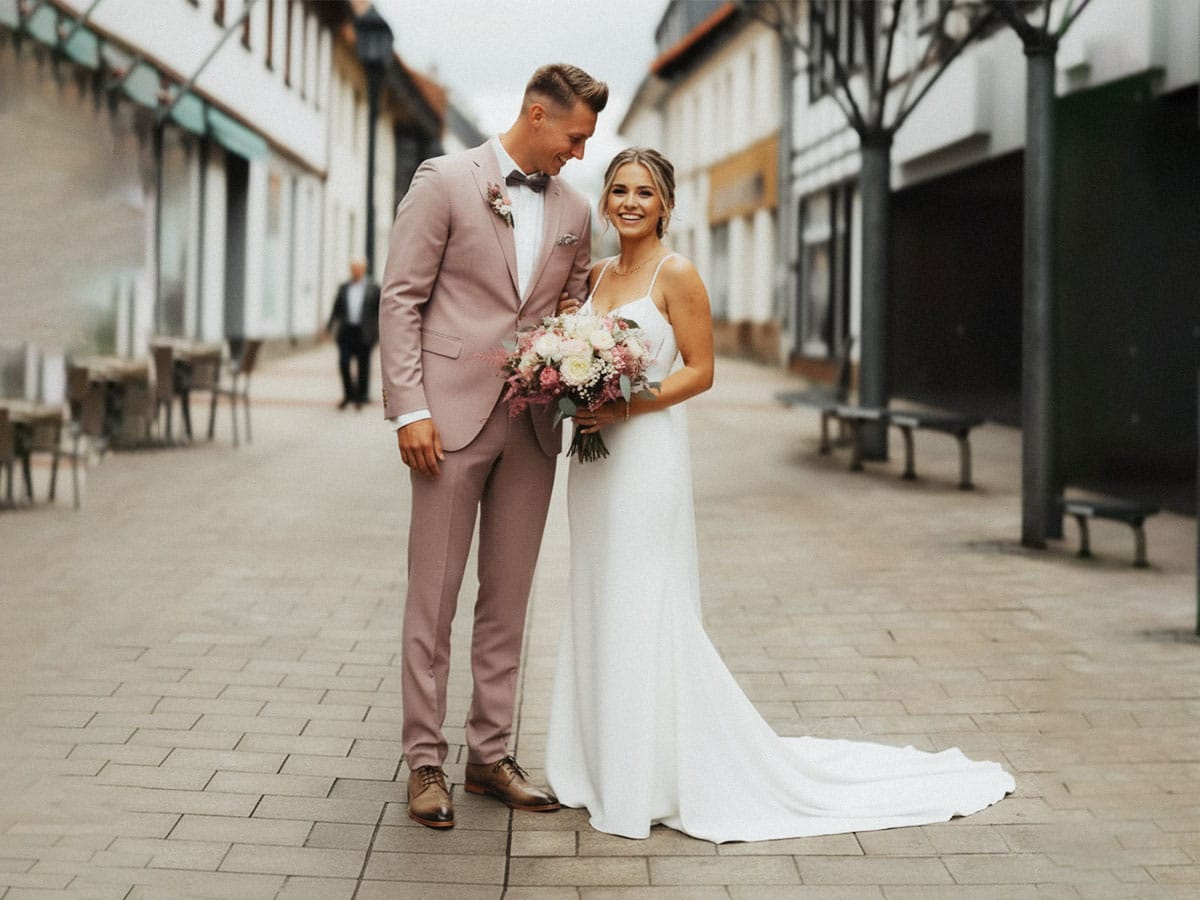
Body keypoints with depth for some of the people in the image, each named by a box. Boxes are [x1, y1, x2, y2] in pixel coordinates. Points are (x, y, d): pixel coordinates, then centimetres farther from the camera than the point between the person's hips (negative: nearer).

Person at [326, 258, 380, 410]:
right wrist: (329, 327, 8)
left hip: (364, 333, -2)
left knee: (362, 366, 3)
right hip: (346, 332, 2)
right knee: (343, 363, -6)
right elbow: (336, 309, 14)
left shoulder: (373, 288, 3)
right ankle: (348, 394, 10)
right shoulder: (343, 287, 12)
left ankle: (360, 397, 14)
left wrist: (379, 332, 0)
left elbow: (380, 311, 3)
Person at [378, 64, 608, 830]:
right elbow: (402, 297, -6)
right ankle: (426, 762, 9)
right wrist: (410, 409, -13)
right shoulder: (446, 180, -3)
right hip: (452, 415, -5)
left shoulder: (575, 211, 12)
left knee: (508, 599, 9)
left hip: (533, 423, 5)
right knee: (434, 597, 1)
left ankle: (492, 754, 19)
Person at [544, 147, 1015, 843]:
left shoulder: (676, 274, -7)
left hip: (648, 455, -8)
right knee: (599, 609, 11)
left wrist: (625, 407, -19)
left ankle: (657, 778, 4)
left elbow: (699, 371, -10)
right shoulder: (600, 275, 13)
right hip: (596, 457, 8)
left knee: (647, 614, -5)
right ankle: (608, 766, 21)